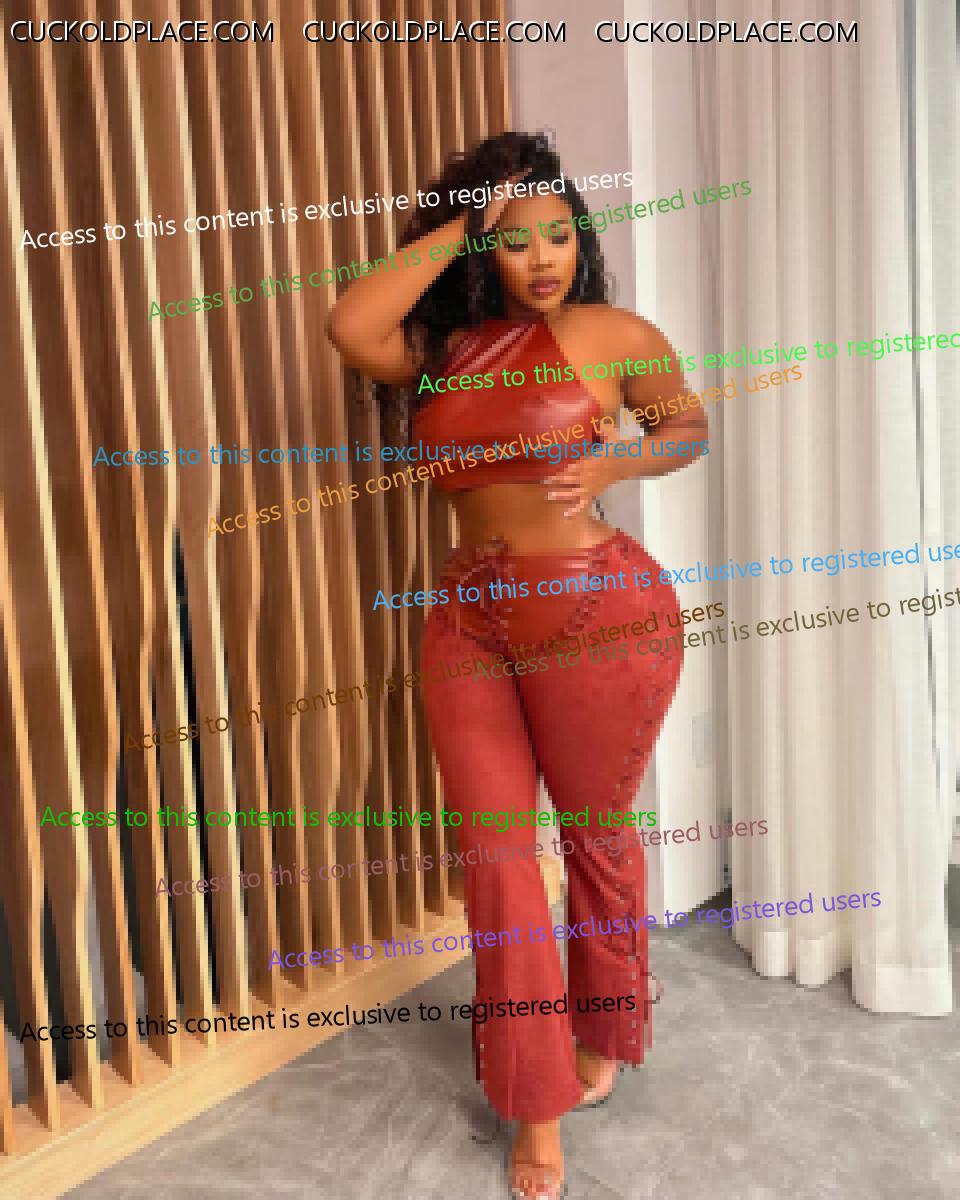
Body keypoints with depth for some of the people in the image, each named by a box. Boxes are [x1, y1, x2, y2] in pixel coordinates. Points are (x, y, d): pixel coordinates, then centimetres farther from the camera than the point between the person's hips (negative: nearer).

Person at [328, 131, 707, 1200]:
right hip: (469, 617, 4)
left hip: (594, 610, -3)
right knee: (494, 850, 5)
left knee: (595, 836, 13)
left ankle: (603, 1037, 41)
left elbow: (689, 424, 12)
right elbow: (349, 327, -11)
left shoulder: (610, 332, -1)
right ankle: (538, 1103, 23)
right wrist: (457, 226, -6)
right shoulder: (445, 347, 7)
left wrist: (611, 466, -8)